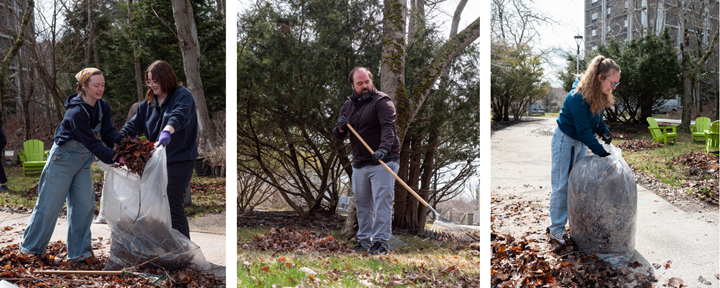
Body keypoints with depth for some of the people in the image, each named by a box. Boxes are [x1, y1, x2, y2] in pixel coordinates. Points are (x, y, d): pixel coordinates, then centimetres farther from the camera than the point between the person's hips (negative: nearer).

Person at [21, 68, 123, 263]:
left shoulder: (103, 107, -3)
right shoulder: (76, 112, -27)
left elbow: (108, 132, -9)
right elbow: (91, 142, -31)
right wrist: (114, 158, -37)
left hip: (84, 160, 7)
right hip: (63, 158, -7)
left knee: (84, 204, 3)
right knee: (49, 205, 0)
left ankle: (79, 251, 11)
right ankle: (30, 248, 15)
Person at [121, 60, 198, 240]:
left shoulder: (182, 96, -9)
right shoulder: (149, 102, 14)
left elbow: (179, 116, -30)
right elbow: (134, 124, 12)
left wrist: (167, 131, -49)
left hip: (179, 159, -8)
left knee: (173, 204, -11)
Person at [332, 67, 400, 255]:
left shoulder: (382, 101, -6)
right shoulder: (348, 106, 13)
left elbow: (388, 127, -21)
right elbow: (337, 135, 16)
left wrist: (384, 148, -39)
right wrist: (341, 128, -9)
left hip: (382, 162, -6)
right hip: (359, 165, 6)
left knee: (382, 203, -10)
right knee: (362, 205, 11)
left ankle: (380, 243, -10)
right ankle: (364, 241, 20)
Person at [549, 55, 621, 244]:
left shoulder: (600, 95, -3)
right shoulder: (578, 97, -29)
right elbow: (583, 129, -28)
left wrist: (604, 131, -11)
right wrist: (600, 152, -28)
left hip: (581, 142, 8)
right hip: (565, 141, -8)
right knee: (562, 185, -2)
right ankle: (556, 229, 6)